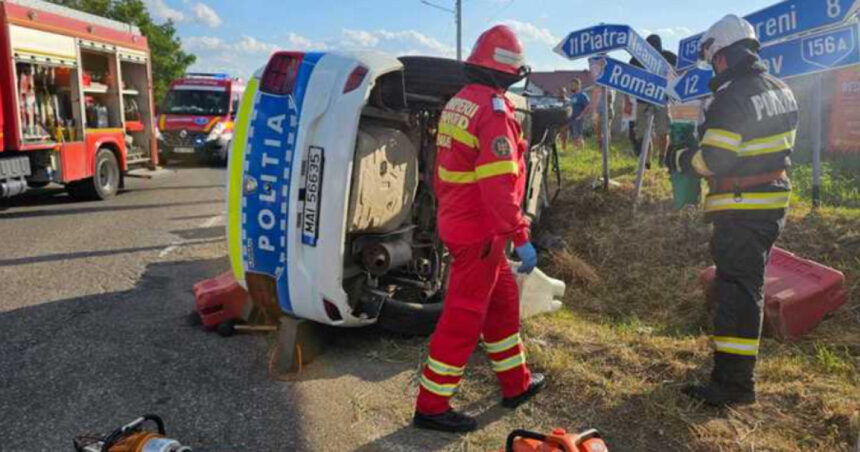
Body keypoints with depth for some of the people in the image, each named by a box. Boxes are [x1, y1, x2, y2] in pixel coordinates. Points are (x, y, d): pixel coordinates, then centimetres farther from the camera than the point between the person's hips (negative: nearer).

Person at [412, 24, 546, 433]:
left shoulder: (457, 103, 11)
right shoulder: (494, 109, -18)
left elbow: (444, 169, 17)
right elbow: (499, 185, -26)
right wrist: (521, 237, -23)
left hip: (458, 222, 9)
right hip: (481, 232, -9)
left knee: (502, 302, 20)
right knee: (464, 317, 0)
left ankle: (517, 384, 34)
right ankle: (431, 406, 11)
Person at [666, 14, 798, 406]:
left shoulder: (733, 97, -19)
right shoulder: (781, 91, 10)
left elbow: (712, 159, -21)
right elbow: (777, 148, 17)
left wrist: (679, 160, -4)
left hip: (741, 209, -10)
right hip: (774, 201, 10)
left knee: (737, 289, -7)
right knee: (750, 282, 22)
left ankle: (734, 382, -4)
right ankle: (741, 352, 40)